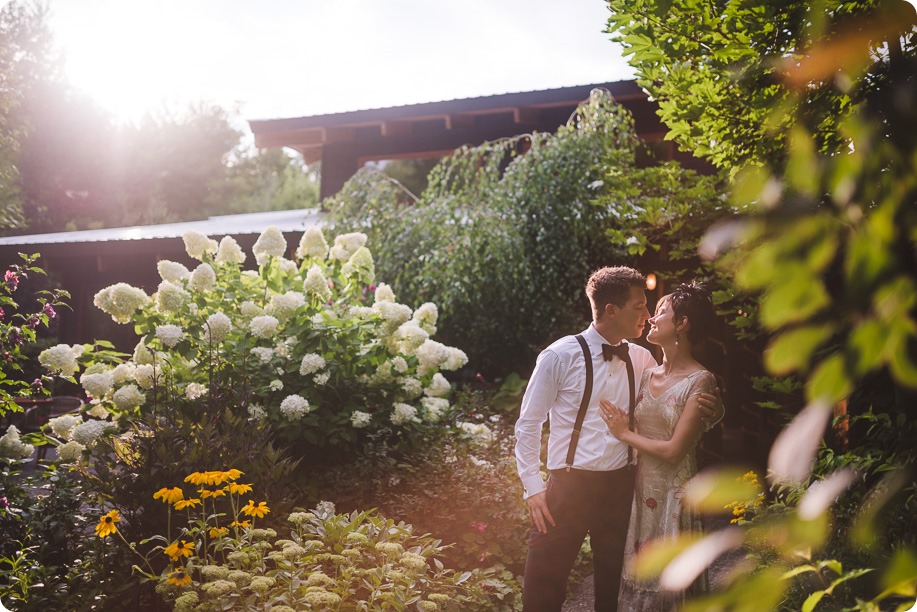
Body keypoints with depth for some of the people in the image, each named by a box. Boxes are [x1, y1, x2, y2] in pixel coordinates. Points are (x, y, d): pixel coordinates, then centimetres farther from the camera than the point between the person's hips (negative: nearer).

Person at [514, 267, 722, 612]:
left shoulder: (641, 360, 4)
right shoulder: (561, 357, -9)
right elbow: (528, 425, -3)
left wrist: (709, 410, -8)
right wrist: (533, 488, -8)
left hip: (620, 486, 4)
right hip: (569, 487, -4)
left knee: (611, 584, 16)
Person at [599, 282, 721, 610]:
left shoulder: (700, 381, -13)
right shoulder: (647, 375, 7)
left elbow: (674, 451, -17)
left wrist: (625, 434, -8)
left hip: (673, 495, -6)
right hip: (640, 491, 6)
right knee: (637, 580, 13)